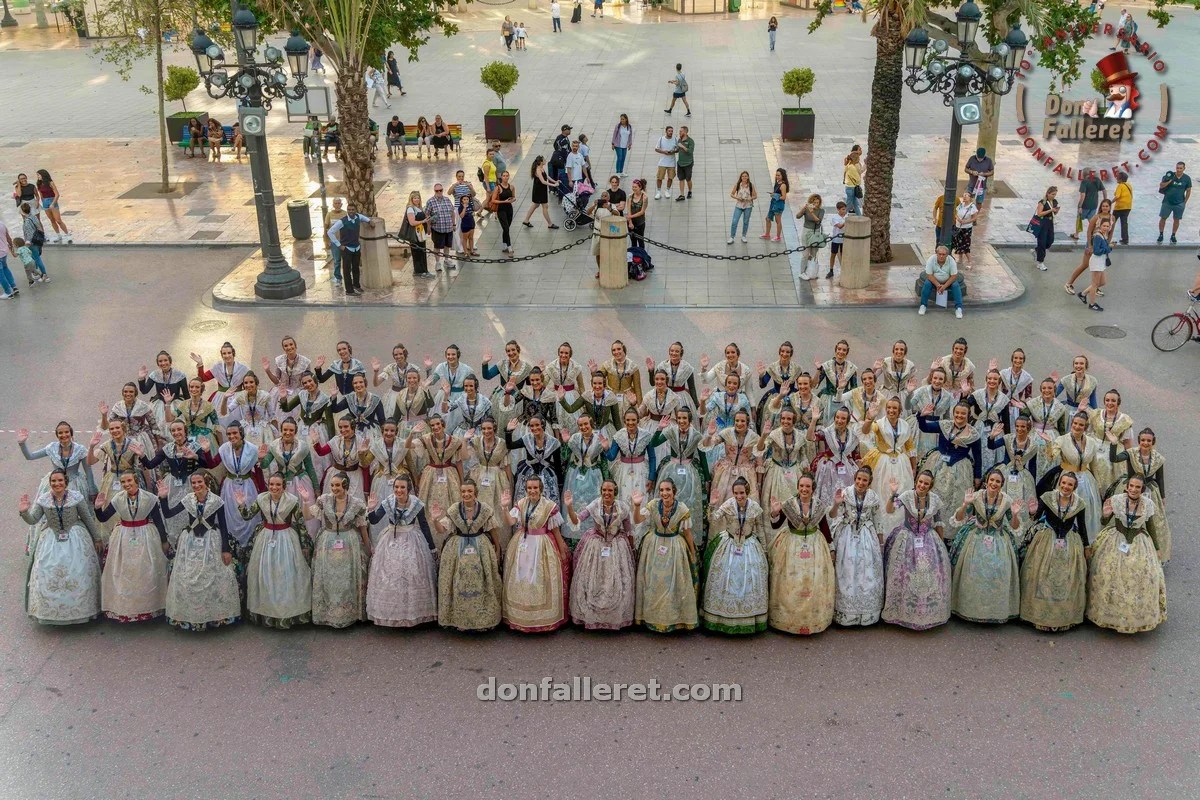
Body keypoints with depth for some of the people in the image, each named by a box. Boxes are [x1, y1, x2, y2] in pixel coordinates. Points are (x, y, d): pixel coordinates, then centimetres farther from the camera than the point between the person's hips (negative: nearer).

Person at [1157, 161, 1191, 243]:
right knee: (1163, 218, 4)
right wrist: (1169, 180, -22)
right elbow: (1161, 186, -7)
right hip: (1167, 202, 0)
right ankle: (1161, 235, 17)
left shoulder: (1187, 178, -2)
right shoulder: (1170, 175, -5)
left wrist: (1185, 202, 3)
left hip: (1179, 203, 0)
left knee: (1176, 219, 6)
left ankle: (1173, 236, 18)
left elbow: (1188, 191, 6)